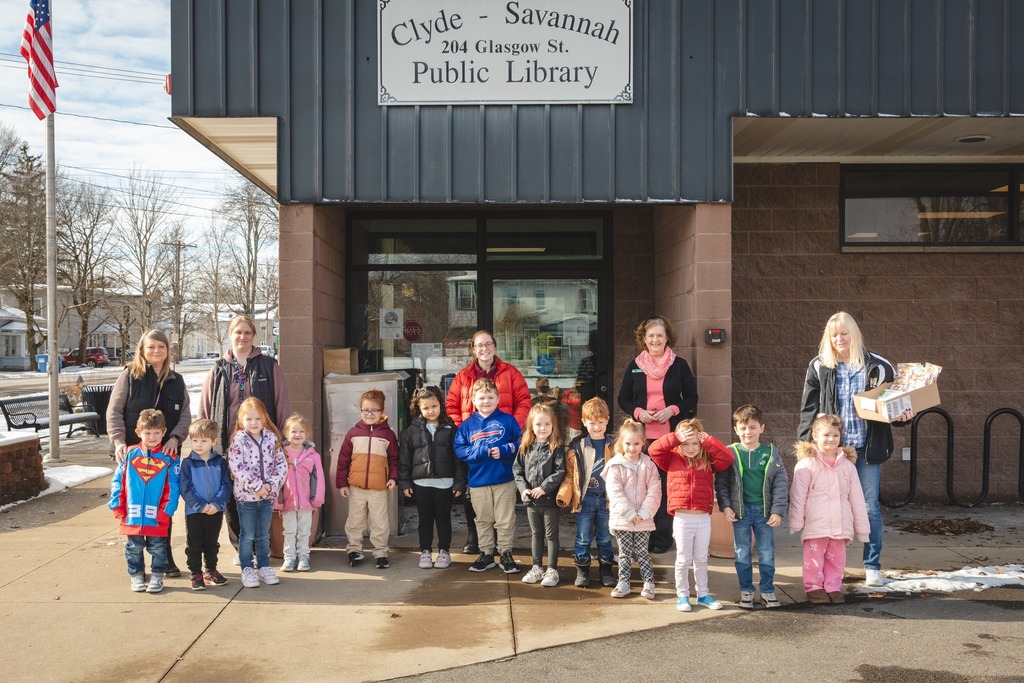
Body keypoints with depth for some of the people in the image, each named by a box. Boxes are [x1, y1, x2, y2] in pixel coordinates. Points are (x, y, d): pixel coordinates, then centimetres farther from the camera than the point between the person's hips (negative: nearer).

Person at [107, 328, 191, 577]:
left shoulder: (176, 380, 11)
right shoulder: (129, 375, 1)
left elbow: (185, 415, 7)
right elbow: (114, 412, -3)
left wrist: (175, 438, -10)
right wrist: (118, 441, -16)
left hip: (166, 453, 3)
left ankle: (166, 558, 19)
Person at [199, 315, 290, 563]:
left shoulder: (269, 367, 4)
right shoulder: (218, 370, 10)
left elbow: (282, 406, 3)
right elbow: (205, 409, 12)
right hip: (227, 445, 2)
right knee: (230, 499, 5)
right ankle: (241, 548, 19)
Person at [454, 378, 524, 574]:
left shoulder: (508, 420, -2)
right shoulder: (467, 425, 2)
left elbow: (520, 443, -4)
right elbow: (459, 450, -3)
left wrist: (503, 450, -19)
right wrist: (480, 452, -16)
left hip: (504, 479, -2)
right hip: (478, 480, 2)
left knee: (505, 520, 6)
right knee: (483, 520, 13)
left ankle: (506, 553, 19)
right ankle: (486, 553, 26)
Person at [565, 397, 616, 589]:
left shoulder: (613, 445, 1)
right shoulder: (577, 446, -3)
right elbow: (569, 473, -2)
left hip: (607, 499, 1)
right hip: (585, 498, -1)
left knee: (605, 537, 13)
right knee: (583, 537, 7)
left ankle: (606, 571, 25)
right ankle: (582, 570, 19)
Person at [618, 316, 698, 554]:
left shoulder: (679, 365, 4)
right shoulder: (634, 366, 8)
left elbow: (692, 398, 6)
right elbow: (623, 399, 12)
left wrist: (673, 410, -11)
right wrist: (637, 412, -8)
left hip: (671, 434, -1)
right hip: (642, 435, 1)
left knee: (667, 486, 1)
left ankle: (663, 537, 10)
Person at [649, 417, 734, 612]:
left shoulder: (708, 462, 3)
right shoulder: (672, 460, 0)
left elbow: (728, 458, -9)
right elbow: (654, 449, -12)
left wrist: (708, 440, -11)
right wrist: (675, 437, -17)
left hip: (704, 518, 2)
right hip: (682, 518, -2)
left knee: (701, 559, 15)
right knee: (683, 559, 8)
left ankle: (703, 594, 27)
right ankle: (682, 595, 19)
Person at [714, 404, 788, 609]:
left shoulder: (771, 453, -1)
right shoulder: (730, 453, -3)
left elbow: (781, 484, 0)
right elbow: (721, 482, 0)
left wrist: (778, 511, -6)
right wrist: (725, 506, -9)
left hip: (764, 510, 0)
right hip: (740, 510, 0)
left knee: (767, 553, 8)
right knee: (742, 554, 10)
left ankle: (767, 590, 23)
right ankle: (746, 590, 23)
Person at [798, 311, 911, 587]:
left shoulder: (878, 367, 2)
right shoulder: (819, 367, 2)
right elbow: (808, 409, 1)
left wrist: (903, 415, -12)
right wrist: (808, 443, -8)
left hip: (867, 449, 0)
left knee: (870, 507, 6)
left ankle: (873, 567, 18)